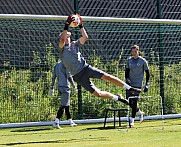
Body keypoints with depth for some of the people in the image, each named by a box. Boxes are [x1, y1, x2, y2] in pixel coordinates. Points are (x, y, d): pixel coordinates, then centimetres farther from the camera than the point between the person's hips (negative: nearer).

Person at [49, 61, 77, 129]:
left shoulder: (56, 65, 13)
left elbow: (53, 77, 16)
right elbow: (69, 77, -14)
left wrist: (52, 88, 20)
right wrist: (74, 86, -6)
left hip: (59, 87, 8)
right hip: (65, 87, -8)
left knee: (67, 105, 17)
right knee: (64, 105, -10)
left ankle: (71, 122, 24)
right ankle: (56, 122, -20)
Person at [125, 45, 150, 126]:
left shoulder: (143, 61, -4)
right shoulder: (129, 60, 7)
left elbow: (147, 73, 1)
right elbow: (127, 71, 14)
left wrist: (146, 85, -3)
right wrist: (127, 79, -6)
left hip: (137, 84, -5)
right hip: (130, 83, 5)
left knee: (134, 102, -10)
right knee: (129, 102, 4)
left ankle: (132, 120, -2)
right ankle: (140, 113, 27)